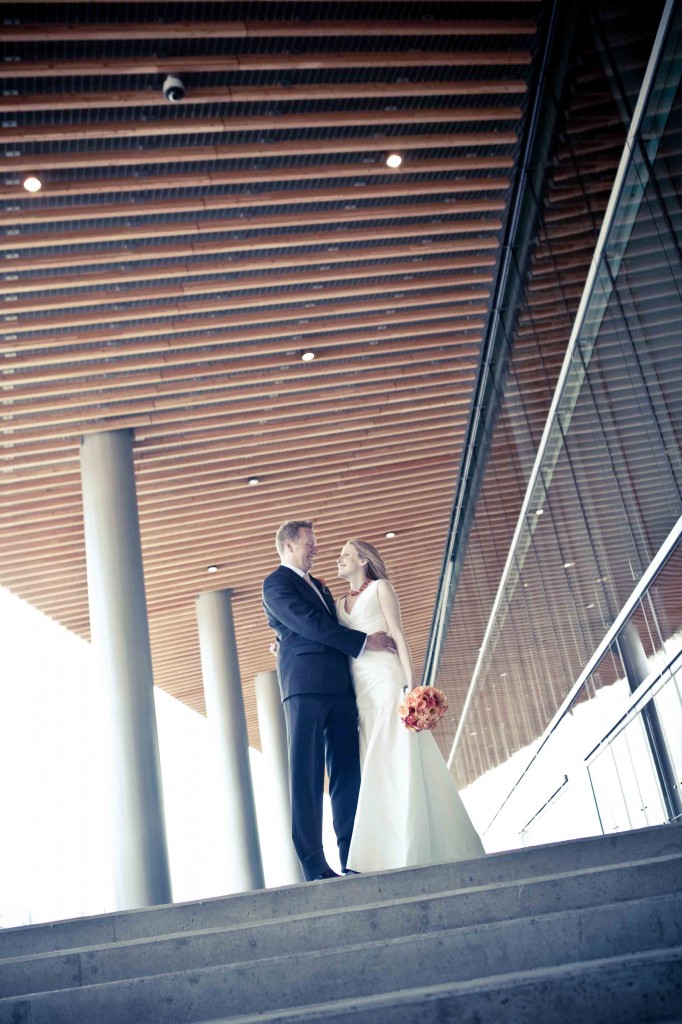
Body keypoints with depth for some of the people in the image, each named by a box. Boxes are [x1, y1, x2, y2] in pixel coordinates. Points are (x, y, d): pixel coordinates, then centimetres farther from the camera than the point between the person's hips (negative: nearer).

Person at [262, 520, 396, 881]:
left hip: (338, 688, 8)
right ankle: (314, 865, -8)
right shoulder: (276, 584, 1)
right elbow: (310, 625, -11)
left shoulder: (318, 586, 28)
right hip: (306, 685, -8)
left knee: (347, 774, 4)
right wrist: (364, 641, -10)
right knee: (307, 776, -7)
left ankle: (351, 857, 6)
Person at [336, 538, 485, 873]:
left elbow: (398, 634, -2)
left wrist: (410, 682, -12)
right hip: (359, 690, 5)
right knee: (377, 768, 1)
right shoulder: (339, 604, 21)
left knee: (400, 761, -11)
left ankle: (422, 849, -10)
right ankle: (393, 853, 2)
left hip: (386, 679, -5)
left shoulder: (379, 588, 6)